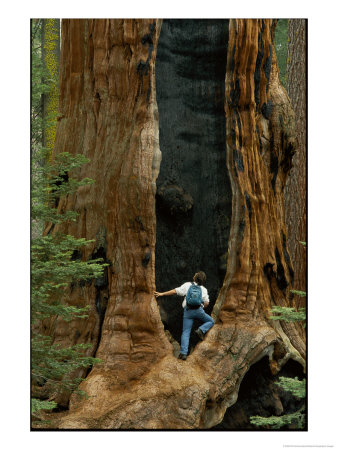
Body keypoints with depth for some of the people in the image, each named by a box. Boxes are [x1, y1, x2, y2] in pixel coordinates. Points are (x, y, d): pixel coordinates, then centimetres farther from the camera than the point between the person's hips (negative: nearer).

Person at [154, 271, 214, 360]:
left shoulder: (187, 285, 9)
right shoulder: (203, 289, 14)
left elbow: (175, 291, 4)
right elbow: (206, 303, 8)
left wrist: (162, 294, 9)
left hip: (187, 310, 0)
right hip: (198, 310, 0)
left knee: (186, 333, 0)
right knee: (211, 321, 22)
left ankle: (183, 353, -13)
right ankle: (201, 330, -5)